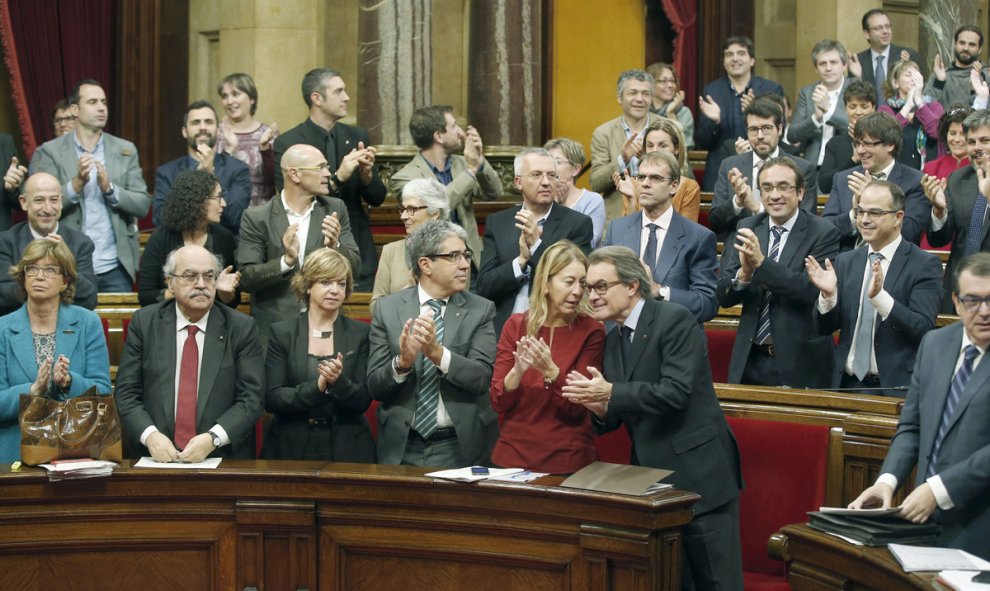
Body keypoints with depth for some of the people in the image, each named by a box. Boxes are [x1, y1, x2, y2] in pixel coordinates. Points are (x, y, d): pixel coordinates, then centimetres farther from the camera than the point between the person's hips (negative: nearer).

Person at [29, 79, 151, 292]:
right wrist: (76, 184, -20)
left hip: (115, 268, 2)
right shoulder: (49, 152, 2)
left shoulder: (125, 150, 9)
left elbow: (143, 205, 4)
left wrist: (109, 188, -14)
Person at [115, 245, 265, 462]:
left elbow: (251, 398, 0)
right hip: (158, 456, 1)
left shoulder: (241, 327, 4)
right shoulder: (144, 323, 8)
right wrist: (150, 435, -12)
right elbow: (126, 393, 6)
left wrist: (213, 439, -14)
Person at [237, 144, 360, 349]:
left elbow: (354, 266, 4)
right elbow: (246, 278, -6)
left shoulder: (335, 209, 6)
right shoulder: (256, 218, -2)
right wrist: (286, 261, -21)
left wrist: (335, 246, -17)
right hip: (273, 328, -2)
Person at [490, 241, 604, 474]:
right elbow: (498, 402, -2)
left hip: (567, 461, -2)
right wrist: (518, 371, -21)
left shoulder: (591, 331, -6)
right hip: (512, 454, 2)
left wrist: (550, 371, -26)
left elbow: (577, 409, -10)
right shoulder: (516, 325, 1)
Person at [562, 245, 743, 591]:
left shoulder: (674, 320, -11)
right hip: (652, 479, 7)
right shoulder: (613, 340, 12)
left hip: (698, 474, -7)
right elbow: (614, 416, 12)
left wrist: (611, 394, -24)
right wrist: (600, 407, -10)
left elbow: (676, 392, -22)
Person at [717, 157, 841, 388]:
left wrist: (762, 263, -27)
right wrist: (743, 274, -22)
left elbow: (815, 290, -19)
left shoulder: (824, 233, -6)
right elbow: (723, 297, 0)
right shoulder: (745, 230, 5)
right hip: (749, 361, 3)